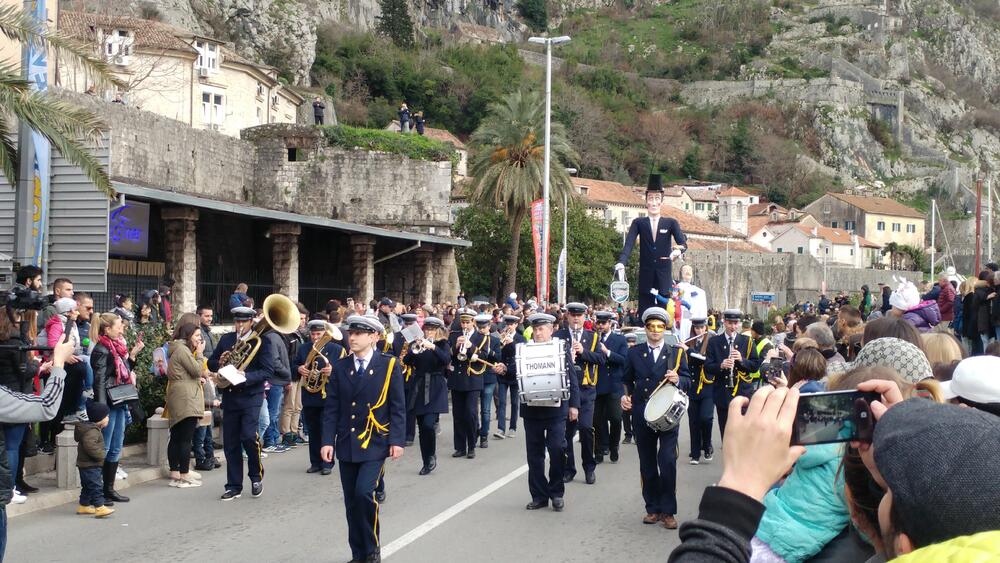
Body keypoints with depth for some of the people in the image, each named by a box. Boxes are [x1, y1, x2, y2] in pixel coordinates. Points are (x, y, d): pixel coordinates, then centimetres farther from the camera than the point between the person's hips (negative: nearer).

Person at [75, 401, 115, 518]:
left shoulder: (92, 428, 14)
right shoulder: (92, 431, -20)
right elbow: (89, 445, -34)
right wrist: (100, 455, -23)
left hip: (84, 464, 11)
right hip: (90, 465, -11)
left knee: (87, 486, 18)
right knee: (96, 486, -13)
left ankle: (84, 506, 27)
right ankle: (99, 507, -17)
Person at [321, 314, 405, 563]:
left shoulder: (389, 365, -4)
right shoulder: (340, 367, 5)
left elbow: (398, 407, -4)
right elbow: (331, 408, 5)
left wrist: (397, 440, -11)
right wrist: (327, 440, -3)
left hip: (375, 442, -4)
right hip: (347, 444, 4)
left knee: (364, 492, -17)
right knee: (351, 501, 7)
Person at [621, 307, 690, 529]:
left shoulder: (676, 352, 5)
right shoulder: (634, 353, 8)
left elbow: (687, 381, 4)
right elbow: (627, 380, 14)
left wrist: (677, 380, -17)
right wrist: (625, 396, -5)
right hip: (642, 416, 2)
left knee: (667, 461, -10)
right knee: (647, 464, 8)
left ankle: (668, 511, 2)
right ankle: (653, 508, 20)